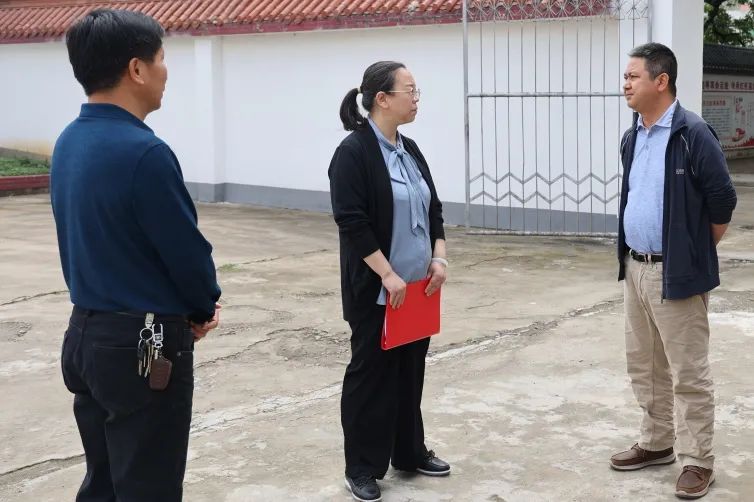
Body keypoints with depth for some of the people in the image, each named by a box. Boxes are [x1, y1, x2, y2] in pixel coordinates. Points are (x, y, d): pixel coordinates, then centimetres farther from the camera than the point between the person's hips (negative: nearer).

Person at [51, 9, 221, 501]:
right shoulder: (144, 152, -22)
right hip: (142, 347, -8)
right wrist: (204, 306, 6)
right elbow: (188, 251, -16)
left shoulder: (68, 143, 4)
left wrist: (193, 302, 8)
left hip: (86, 333, 8)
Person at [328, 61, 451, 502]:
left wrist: (439, 257, 2)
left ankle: (410, 453, 29)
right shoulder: (353, 152, -14)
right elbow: (352, 223, -19)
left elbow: (434, 208, 16)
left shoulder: (410, 150, 10)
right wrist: (388, 275, -20)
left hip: (416, 286, 7)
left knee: (411, 372, 15)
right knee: (371, 374, 2)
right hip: (376, 290, -7)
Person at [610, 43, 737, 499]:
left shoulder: (693, 134, -16)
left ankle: (697, 461, 12)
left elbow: (723, 202, -12)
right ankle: (657, 443, 32)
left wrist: (695, 254, -1)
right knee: (644, 366, 17)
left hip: (676, 274, -8)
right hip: (635, 268, 8)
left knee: (688, 374, 1)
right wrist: (631, 258, 17)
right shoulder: (632, 138, 9)